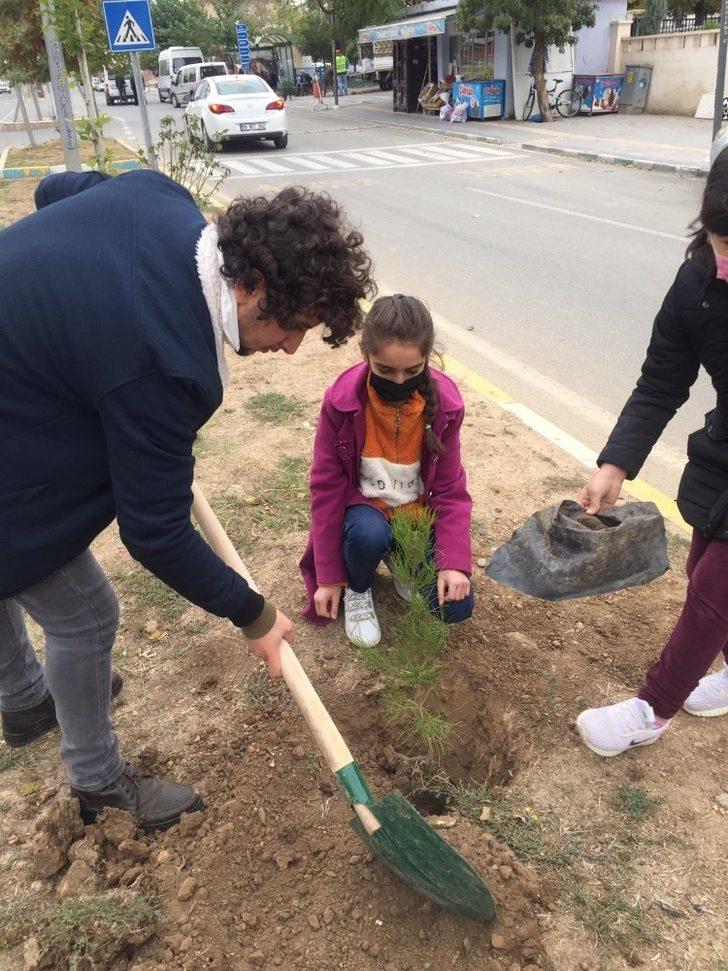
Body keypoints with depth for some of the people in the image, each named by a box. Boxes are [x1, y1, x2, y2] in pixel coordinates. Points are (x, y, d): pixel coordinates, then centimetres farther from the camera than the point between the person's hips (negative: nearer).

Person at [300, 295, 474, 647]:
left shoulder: (444, 403, -17)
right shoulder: (341, 401, -22)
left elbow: (450, 488, -9)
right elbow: (327, 487, -14)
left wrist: (453, 562, -22)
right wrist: (329, 577, -12)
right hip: (364, 506, -2)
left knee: (456, 607, -15)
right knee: (369, 534, -38)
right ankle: (358, 591, -2)